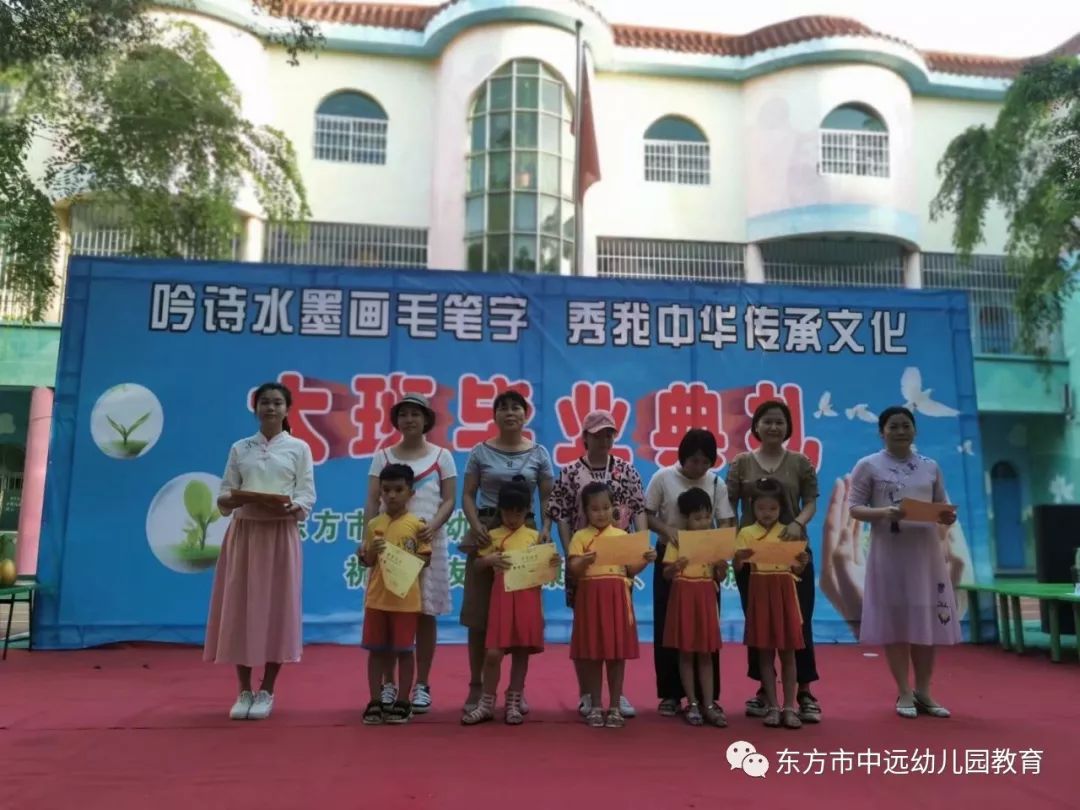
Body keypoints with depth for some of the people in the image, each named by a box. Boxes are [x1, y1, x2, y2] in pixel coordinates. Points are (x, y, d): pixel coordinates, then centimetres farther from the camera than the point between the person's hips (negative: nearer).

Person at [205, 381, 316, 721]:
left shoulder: (299, 448, 5)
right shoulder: (240, 449, 11)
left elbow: (308, 494, -1)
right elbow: (226, 490, 6)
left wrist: (293, 506, -21)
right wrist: (227, 500, -16)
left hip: (281, 533, -2)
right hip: (244, 531, 2)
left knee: (276, 608, -1)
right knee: (239, 608, 1)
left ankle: (266, 692, 11)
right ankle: (244, 691, 14)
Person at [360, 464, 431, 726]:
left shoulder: (416, 525, -4)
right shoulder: (373, 525, 5)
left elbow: (425, 559, -3)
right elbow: (367, 562, 8)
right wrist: (371, 551, -13)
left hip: (406, 599, -3)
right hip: (376, 597, 3)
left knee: (404, 650, 5)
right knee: (376, 650, 9)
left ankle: (402, 703, 16)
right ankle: (375, 702, 19)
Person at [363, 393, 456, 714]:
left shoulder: (442, 456, 6)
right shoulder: (383, 456, 10)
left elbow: (449, 500, 2)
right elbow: (372, 502, 5)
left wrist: (433, 526, -17)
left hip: (428, 542, -1)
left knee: (425, 613, 2)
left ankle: (422, 685, 12)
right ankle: (388, 683, 12)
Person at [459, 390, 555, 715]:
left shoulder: (539, 454, 4)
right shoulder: (480, 452, 3)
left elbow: (548, 498, 4)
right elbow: (468, 495, 0)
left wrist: (546, 528, -13)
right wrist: (475, 525, -17)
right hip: (486, 531, 0)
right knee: (479, 611, 1)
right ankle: (476, 685, 13)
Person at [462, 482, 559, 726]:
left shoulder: (535, 536, 10)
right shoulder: (493, 536, 6)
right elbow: (476, 564, 3)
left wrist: (554, 563, -9)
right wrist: (490, 560, -17)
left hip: (528, 598, 1)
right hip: (502, 597, -1)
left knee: (522, 652, 7)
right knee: (494, 652, -4)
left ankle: (513, 704, 19)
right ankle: (486, 704, 12)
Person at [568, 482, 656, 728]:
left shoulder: (622, 536, 9)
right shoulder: (580, 537, 2)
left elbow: (631, 570, 8)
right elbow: (573, 570, -6)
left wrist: (646, 560, -10)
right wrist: (583, 561, -26)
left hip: (617, 597, 2)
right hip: (590, 596, -1)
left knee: (617, 653, 4)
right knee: (592, 653, 4)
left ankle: (615, 707, 15)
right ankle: (595, 706, 16)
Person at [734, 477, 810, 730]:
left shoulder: (789, 533, 3)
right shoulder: (746, 533, 0)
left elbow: (796, 570, 4)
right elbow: (737, 567, -6)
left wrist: (804, 561, -17)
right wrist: (739, 557, -27)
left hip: (785, 593, 1)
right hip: (760, 593, -1)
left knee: (788, 653, 4)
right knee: (765, 653, 5)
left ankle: (789, 707, 12)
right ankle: (772, 706, 13)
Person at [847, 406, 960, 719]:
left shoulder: (930, 466, 11)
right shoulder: (868, 466, 0)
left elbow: (941, 504, 14)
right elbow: (855, 508, -3)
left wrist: (947, 515, -9)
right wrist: (883, 512, -21)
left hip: (926, 551, 4)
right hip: (889, 552, -3)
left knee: (929, 621, 5)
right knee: (894, 622, 1)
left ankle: (923, 692, 18)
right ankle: (904, 693, 12)